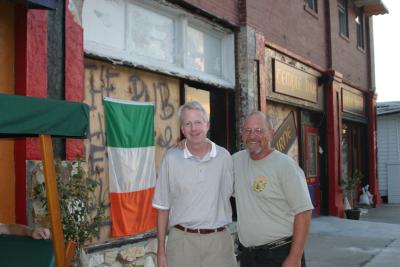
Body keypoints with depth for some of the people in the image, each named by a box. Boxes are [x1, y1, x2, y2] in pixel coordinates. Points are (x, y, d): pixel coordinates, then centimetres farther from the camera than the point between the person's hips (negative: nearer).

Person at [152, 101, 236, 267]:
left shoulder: (224, 157, 0)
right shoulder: (171, 158, -2)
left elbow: (227, 194, 11)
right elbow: (163, 207, 1)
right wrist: (161, 249, 0)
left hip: (219, 240, 1)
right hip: (182, 240, -1)